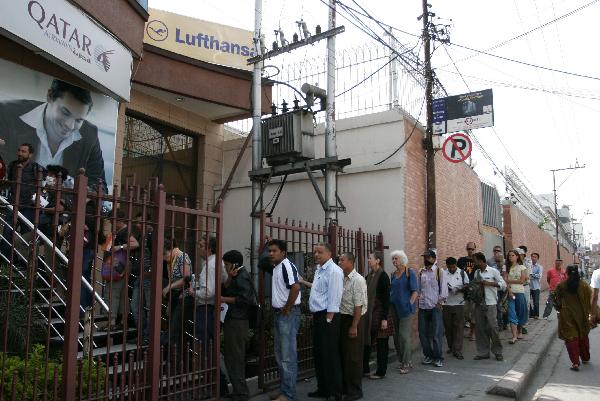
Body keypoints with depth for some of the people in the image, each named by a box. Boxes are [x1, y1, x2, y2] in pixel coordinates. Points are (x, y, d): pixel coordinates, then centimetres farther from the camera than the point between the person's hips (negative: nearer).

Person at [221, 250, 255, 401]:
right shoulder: (236, 276, 17)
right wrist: (229, 277, -5)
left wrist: (224, 299, -13)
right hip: (232, 319, 10)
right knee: (230, 355, 17)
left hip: (238, 321, -10)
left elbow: (244, 299, -22)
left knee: (235, 356, -4)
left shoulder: (242, 277, -13)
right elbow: (224, 290, 10)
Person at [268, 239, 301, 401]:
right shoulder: (276, 267, 12)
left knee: (288, 356, -4)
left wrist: (287, 309, -18)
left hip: (288, 314, -10)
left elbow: (296, 287, -28)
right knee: (280, 355, 16)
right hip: (278, 314, 10)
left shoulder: (286, 265, -15)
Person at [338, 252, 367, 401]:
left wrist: (354, 326, -19)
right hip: (341, 319, 8)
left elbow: (358, 306, -18)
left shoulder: (357, 280, -16)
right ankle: (344, 387, 31)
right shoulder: (341, 279, 7)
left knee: (353, 357, 3)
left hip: (352, 320, -8)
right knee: (342, 354, 16)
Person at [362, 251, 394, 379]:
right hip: (369, 314, 7)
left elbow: (386, 298, -15)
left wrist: (384, 318, -17)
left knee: (381, 344, 4)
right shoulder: (369, 276, 9)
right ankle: (364, 369, 20)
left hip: (379, 313, -7)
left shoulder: (383, 276, -12)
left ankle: (381, 372, 14)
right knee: (366, 341, 10)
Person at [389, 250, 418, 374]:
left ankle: (406, 364, 1)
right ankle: (402, 360, 23)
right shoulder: (393, 274, 13)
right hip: (395, 309, 7)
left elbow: (415, 291, -9)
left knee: (404, 336, -7)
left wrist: (409, 304, -16)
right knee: (397, 336, 10)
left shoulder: (409, 272, -5)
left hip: (405, 309, -7)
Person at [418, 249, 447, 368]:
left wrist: (440, 301, -9)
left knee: (436, 333, -1)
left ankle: (438, 358, 10)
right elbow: (418, 288, 12)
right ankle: (428, 355, 21)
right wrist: (418, 297, -1)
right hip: (423, 307, 4)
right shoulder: (421, 272, 9)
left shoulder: (439, 272, -2)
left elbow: (443, 289, -3)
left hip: (435, 307, -4)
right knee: (423, 332, 8)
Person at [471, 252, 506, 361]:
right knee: (480, 328, 7)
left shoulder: (493, 271, -4)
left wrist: (489, 283, -16)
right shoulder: (476, 272, 11)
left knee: (492, 328, -4)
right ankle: (483, 352, 17)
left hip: (490, 304, -5)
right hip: (479, 304, 5)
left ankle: (498, 352, 12)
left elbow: (503, 284, -7)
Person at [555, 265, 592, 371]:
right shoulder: (584, 285, -7)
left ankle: (575, 362, -1)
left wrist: (560, 308, 20)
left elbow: (558, 301, 3)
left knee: (571, 338, 4)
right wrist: (588, 313, 7)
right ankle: (585, 358, 37)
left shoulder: (561, 286, -9)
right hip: (582, 315, 2)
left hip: (567, 316, -2)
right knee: (583, 336, 21)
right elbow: (589, 301, -3)